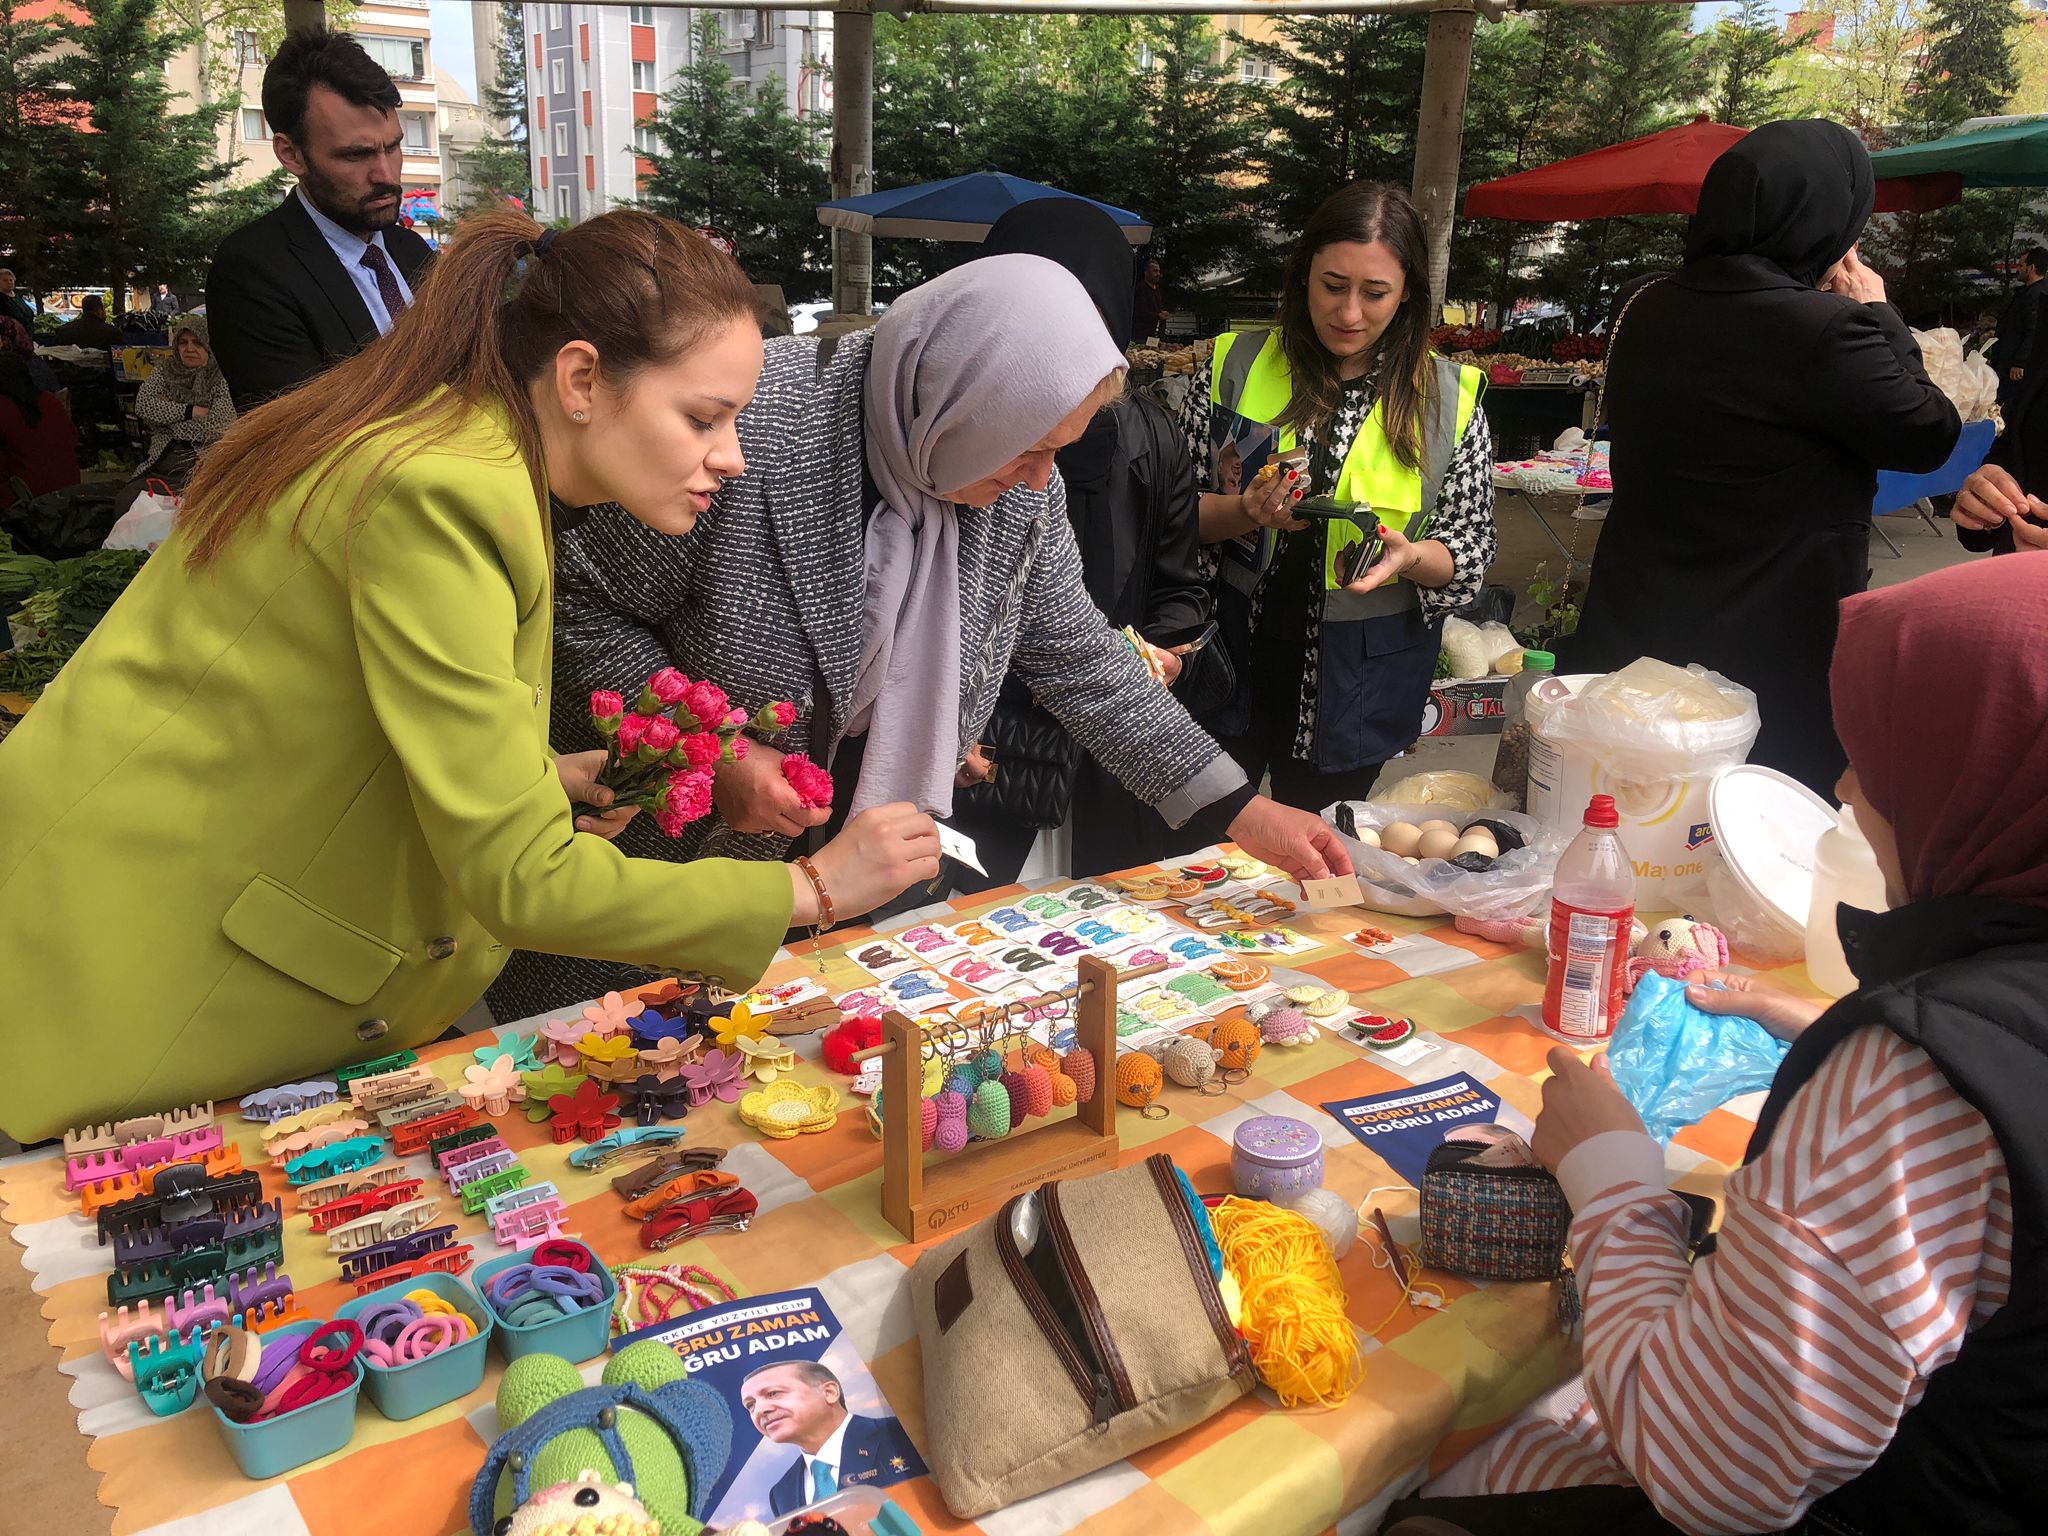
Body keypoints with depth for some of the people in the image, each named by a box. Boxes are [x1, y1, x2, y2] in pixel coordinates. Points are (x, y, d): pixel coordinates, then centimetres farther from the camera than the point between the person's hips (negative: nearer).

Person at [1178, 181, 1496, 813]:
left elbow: (1473, 551, 0)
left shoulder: (1448, 399, -3)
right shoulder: (1237, 366, -4)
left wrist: (1410, 556, -21)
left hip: (1357, 687, 0)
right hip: (1232, 659, 0)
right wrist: (1245, 513, -21)